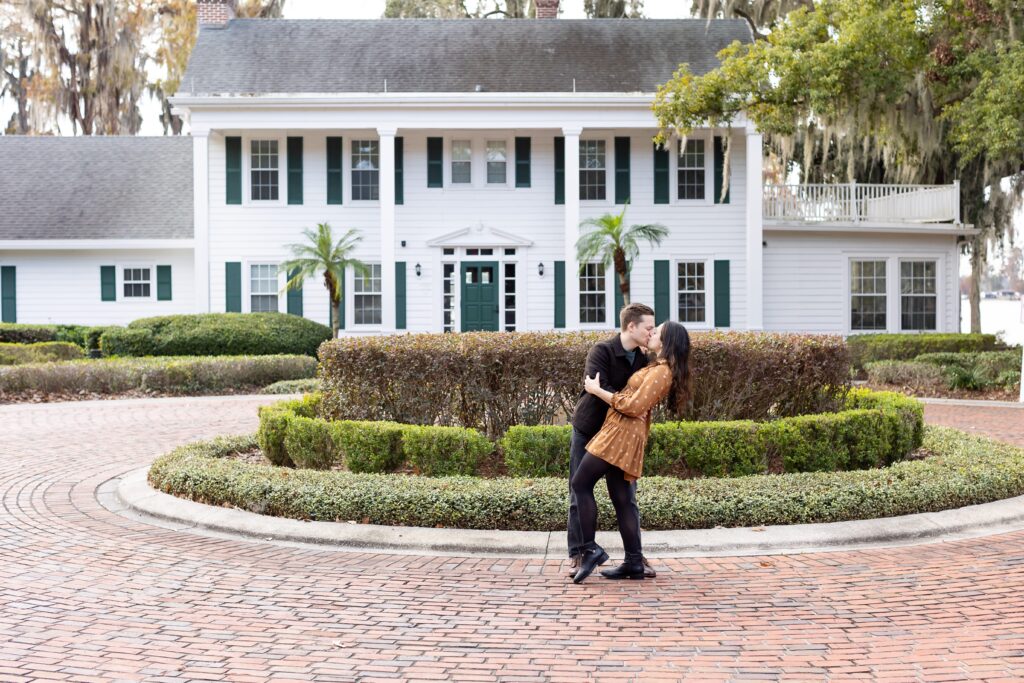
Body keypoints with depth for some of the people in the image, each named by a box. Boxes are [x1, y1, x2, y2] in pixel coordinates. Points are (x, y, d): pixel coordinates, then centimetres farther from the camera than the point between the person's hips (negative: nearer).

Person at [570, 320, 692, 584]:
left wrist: (597, 390, -10)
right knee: (622, 500, 8)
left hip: (622, 433, -10)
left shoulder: (661, 371, -11)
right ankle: (634, 563, 7)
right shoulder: (657, 368, 19)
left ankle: (590, 549, -8)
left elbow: (634, 406, -16)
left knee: (580, 484, -8)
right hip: (622, 435, 10)